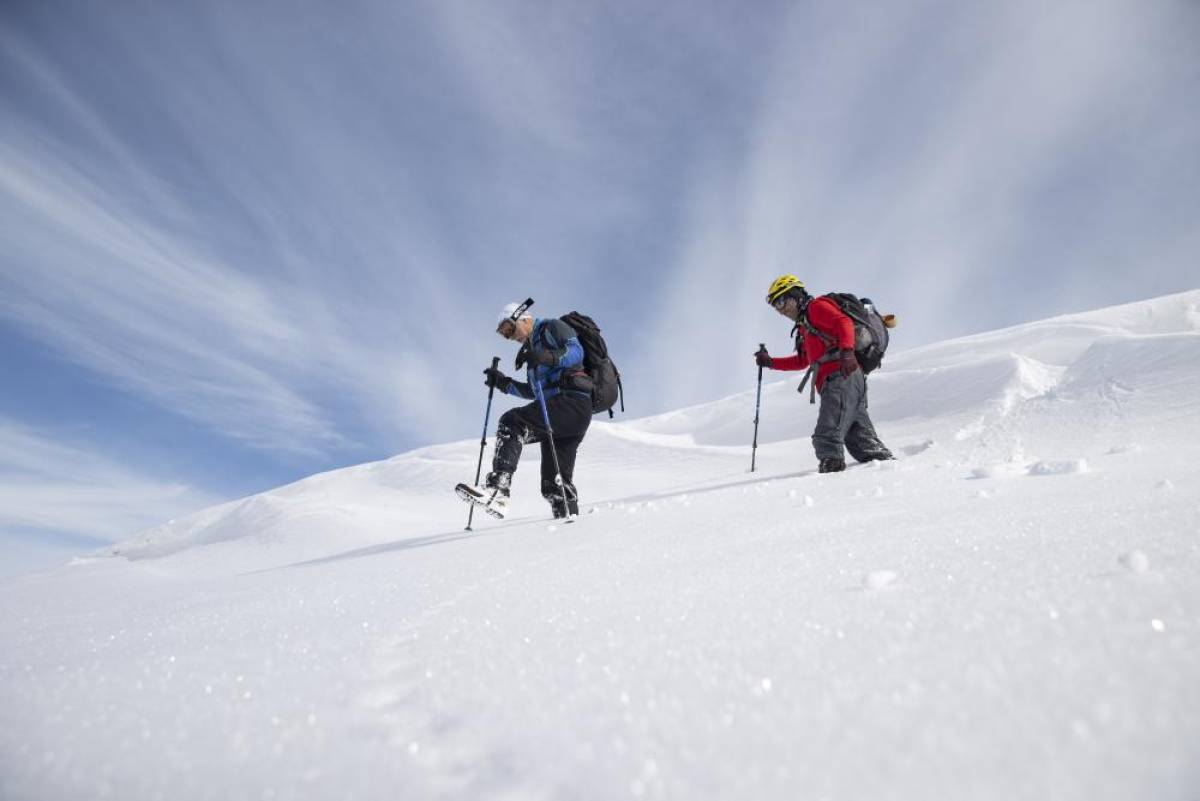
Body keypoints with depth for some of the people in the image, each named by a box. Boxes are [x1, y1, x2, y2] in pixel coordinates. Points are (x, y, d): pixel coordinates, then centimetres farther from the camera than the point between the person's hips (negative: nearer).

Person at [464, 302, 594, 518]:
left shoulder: (551, 327, 6)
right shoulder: (534, 346, 31)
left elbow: (576, 351, -13)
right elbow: (533, 391, 30)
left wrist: (549, 357, -28)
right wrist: (503, 383, 21)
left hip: (571, 400, -10)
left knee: (512, 423, -24)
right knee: (555, 480, 8)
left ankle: (497, 489, -34)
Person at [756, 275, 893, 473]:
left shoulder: (817, 306, 6)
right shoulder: (804, 327, 33)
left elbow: (844, 323, -13)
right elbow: (803, 361, 42)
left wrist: (846, 351, -30)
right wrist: (770, 362, 35)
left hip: (841, 378, -10)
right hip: (848, 381, 10)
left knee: (827, 438, -19)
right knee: (860, 440, 8)